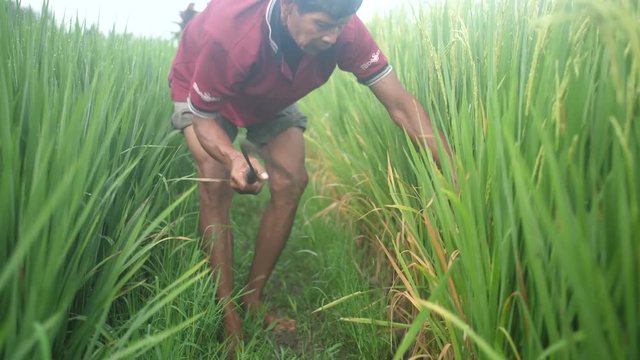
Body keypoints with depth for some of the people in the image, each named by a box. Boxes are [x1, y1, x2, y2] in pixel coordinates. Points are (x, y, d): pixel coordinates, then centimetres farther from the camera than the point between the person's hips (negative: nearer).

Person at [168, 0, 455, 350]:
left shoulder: (342, 30, -33)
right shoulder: (227, 34, -44)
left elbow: (400, 103, -31)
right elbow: (202, 117, -31)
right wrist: (233, 159, -53)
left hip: (270, 96, 4)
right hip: (199, 88, -3)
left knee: (290, 183, -10)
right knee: (216, 181, -25)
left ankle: (252, 300, 8)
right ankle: (229, 320, -15)